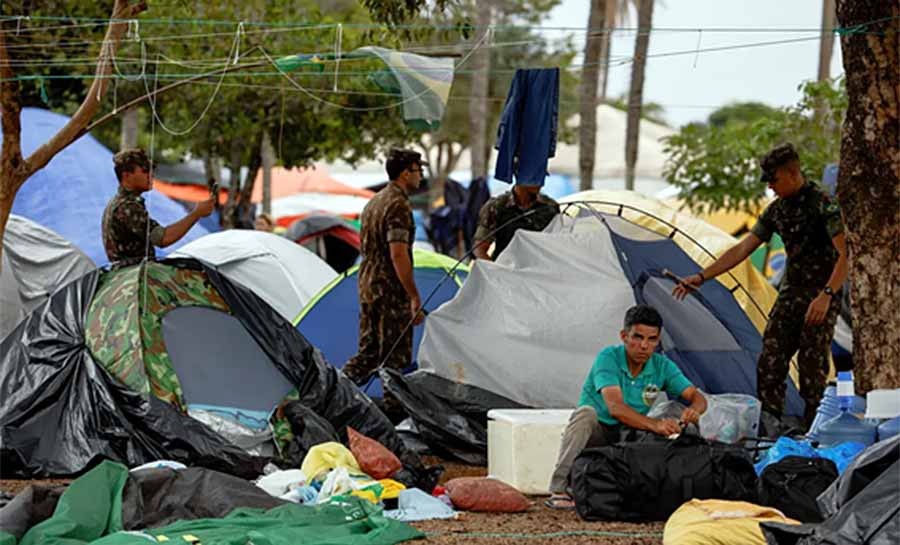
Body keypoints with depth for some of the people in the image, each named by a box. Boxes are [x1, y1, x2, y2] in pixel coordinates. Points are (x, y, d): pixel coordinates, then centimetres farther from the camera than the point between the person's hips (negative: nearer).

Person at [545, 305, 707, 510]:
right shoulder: (608, 358, -20)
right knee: (586, 413, -37)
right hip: (595, 433, -3)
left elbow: (698, 398, -7)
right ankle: (559, 490, -37)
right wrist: (654, 424, -49)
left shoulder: (662, 366, -5)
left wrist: (693, 411, -34)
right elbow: (615, 407, -34)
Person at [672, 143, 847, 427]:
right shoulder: (776, 210, 8)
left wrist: (826, 295, -33)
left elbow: (846, 255, -22)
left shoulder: (822, 204, -15)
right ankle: (768, 430, 5)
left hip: (820, 298, -7)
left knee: (812, 370, -8)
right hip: (790, 294, 7)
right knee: (769, 365, 1)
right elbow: (742, 249, 11)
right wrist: (701, 277, 6)